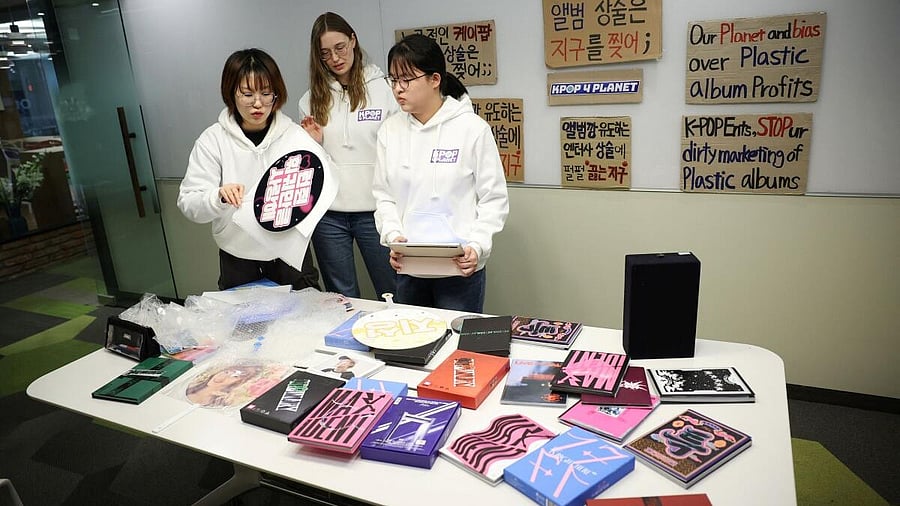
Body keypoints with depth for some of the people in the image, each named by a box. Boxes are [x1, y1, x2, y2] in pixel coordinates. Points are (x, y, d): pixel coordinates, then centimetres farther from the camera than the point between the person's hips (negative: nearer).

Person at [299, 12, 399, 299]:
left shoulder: (384, 89, 0)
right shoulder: (312, 99, 9)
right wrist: (312, 144, -4)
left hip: (375, 209, -2)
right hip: (328, 213, 3)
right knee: (341, 299, 12)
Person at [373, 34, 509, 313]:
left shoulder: (472, 128, -8)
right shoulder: (390, 130, 4)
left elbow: (494, 199, -5)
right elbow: (384, 196, 7)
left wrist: (476, 246, -18)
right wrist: (393, 235, -10)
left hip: (461, 268, -3)